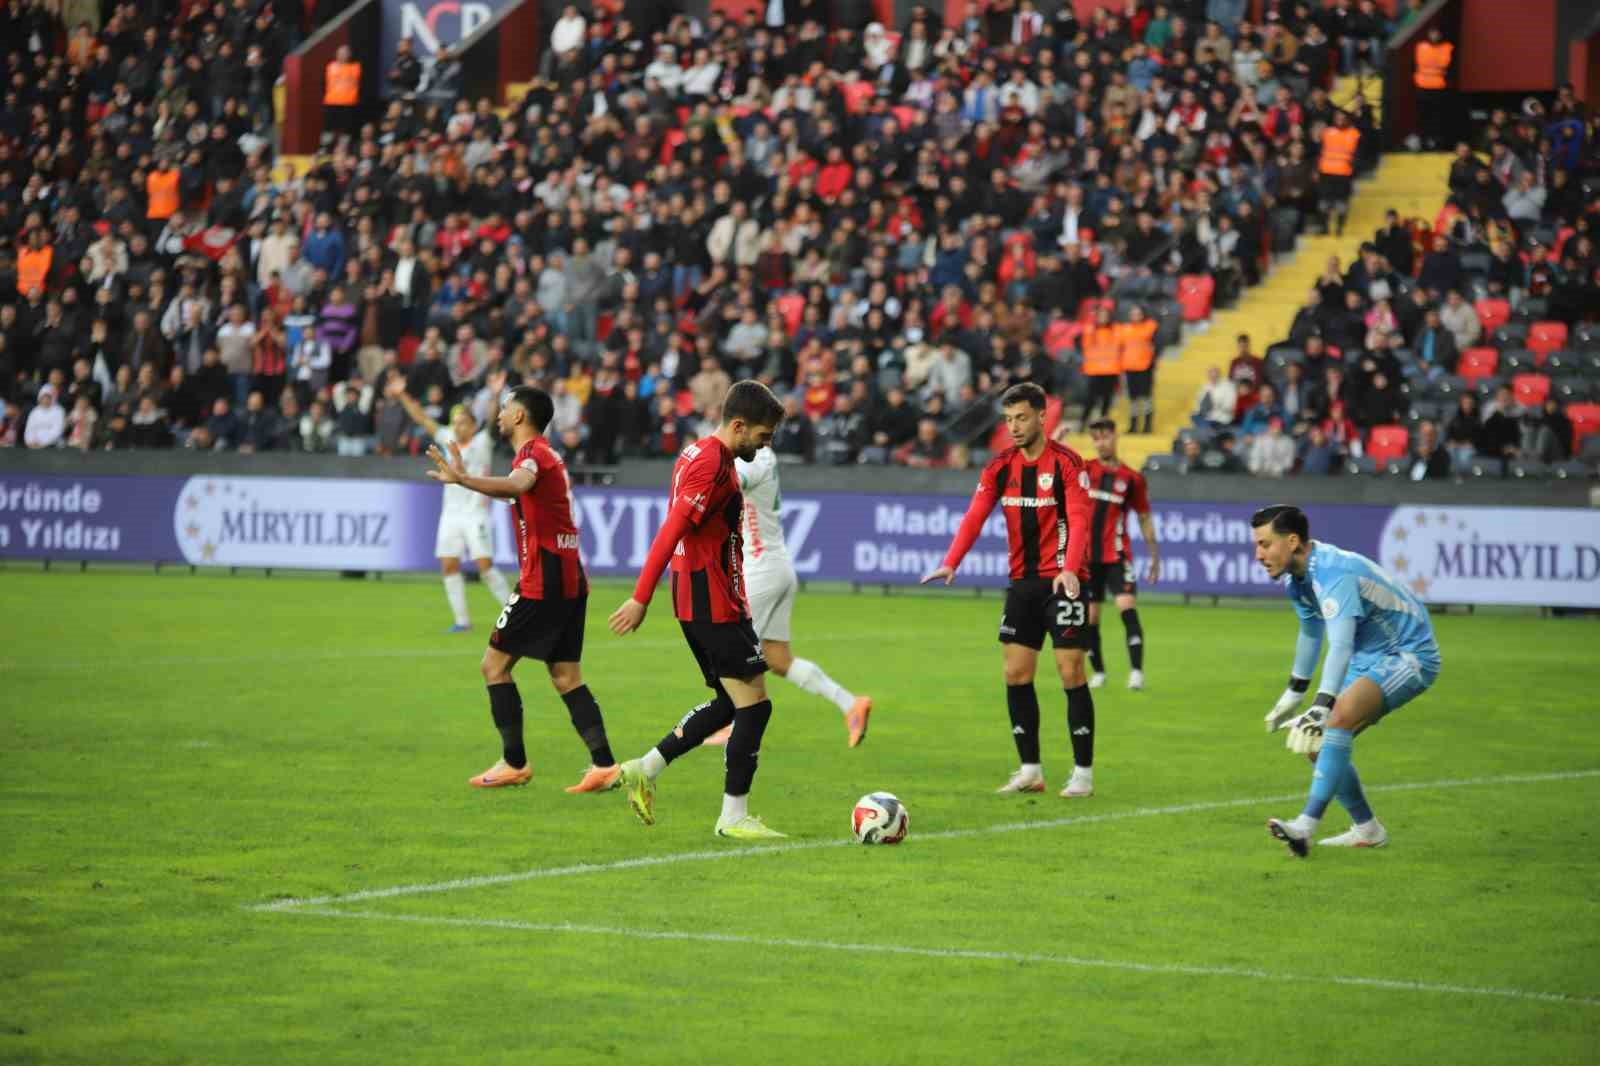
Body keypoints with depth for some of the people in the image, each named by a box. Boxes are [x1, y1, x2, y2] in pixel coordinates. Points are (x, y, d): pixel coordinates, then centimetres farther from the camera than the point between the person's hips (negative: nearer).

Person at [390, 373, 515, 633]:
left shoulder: (482, 441, -4)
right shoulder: (449, 440, 10)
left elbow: (492, 419, -21)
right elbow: (422, 419, 14)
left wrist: (496, 397, -38)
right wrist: (402, 396, 11)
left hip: (475, 513, -6)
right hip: (450, 512, 6)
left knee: (485, 565, -11)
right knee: (449, 565, 0)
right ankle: (461, 620, 7)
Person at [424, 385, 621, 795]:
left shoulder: (533, 453, -12)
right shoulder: (549, 456, 18)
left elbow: (516, 486, -36)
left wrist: (462, 479, -50)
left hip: (543, 580, -9)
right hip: (570, 578, 9)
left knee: (494, 664, 0)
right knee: (566, 677, 8)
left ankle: (514, 763, 1)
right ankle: (604, 764, 0)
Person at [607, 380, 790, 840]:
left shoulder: (698, 454, 14)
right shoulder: (713, 464, -17)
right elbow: (671, 533, -22)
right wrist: (641, 599, -25)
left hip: (701, 601, 10)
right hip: (714, 605, -10)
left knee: (730, 703, 15)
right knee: (753, 704, -6)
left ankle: (646, 770, 15)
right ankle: (734, 816, -1)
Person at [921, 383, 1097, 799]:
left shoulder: (1066, 463, -9)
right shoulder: (1000, 467, 6)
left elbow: (1078, 519, -18)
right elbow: (975, 516, -3)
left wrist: (1070, 568, -34)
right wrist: (950, 563, -18)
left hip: (1063, 581, -6)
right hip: (1022, 581, 6)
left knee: (1070, 672, -7)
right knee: (1016, 674, 3)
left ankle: (1083, 773, 0)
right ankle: (1030, 770, 12)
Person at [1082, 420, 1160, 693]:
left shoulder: (1132, 478, 2)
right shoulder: (1083, 470, 5)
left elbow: (1144, 519, 9)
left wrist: (1155, 555, 7)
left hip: (1117, 555, -2)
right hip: (1086, 555, 2)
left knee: (1127, 606, -19)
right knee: (1090, 616, 6)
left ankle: (1137, 671, -24)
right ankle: (1097, 672, 22)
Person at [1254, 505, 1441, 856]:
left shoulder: (1334, 573, -29)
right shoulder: (1296, 578, 1)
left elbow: (1340, 645, -41)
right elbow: (1311, 631, 20)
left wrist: (1322, 706, -50)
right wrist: (1294, 693, 29)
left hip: (1409, 655, -10)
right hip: (1369, 658, 10)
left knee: (1340, 718, -31)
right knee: (1318, 744, 5)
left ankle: (1306, 826, -38)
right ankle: (1367, 830, 20)